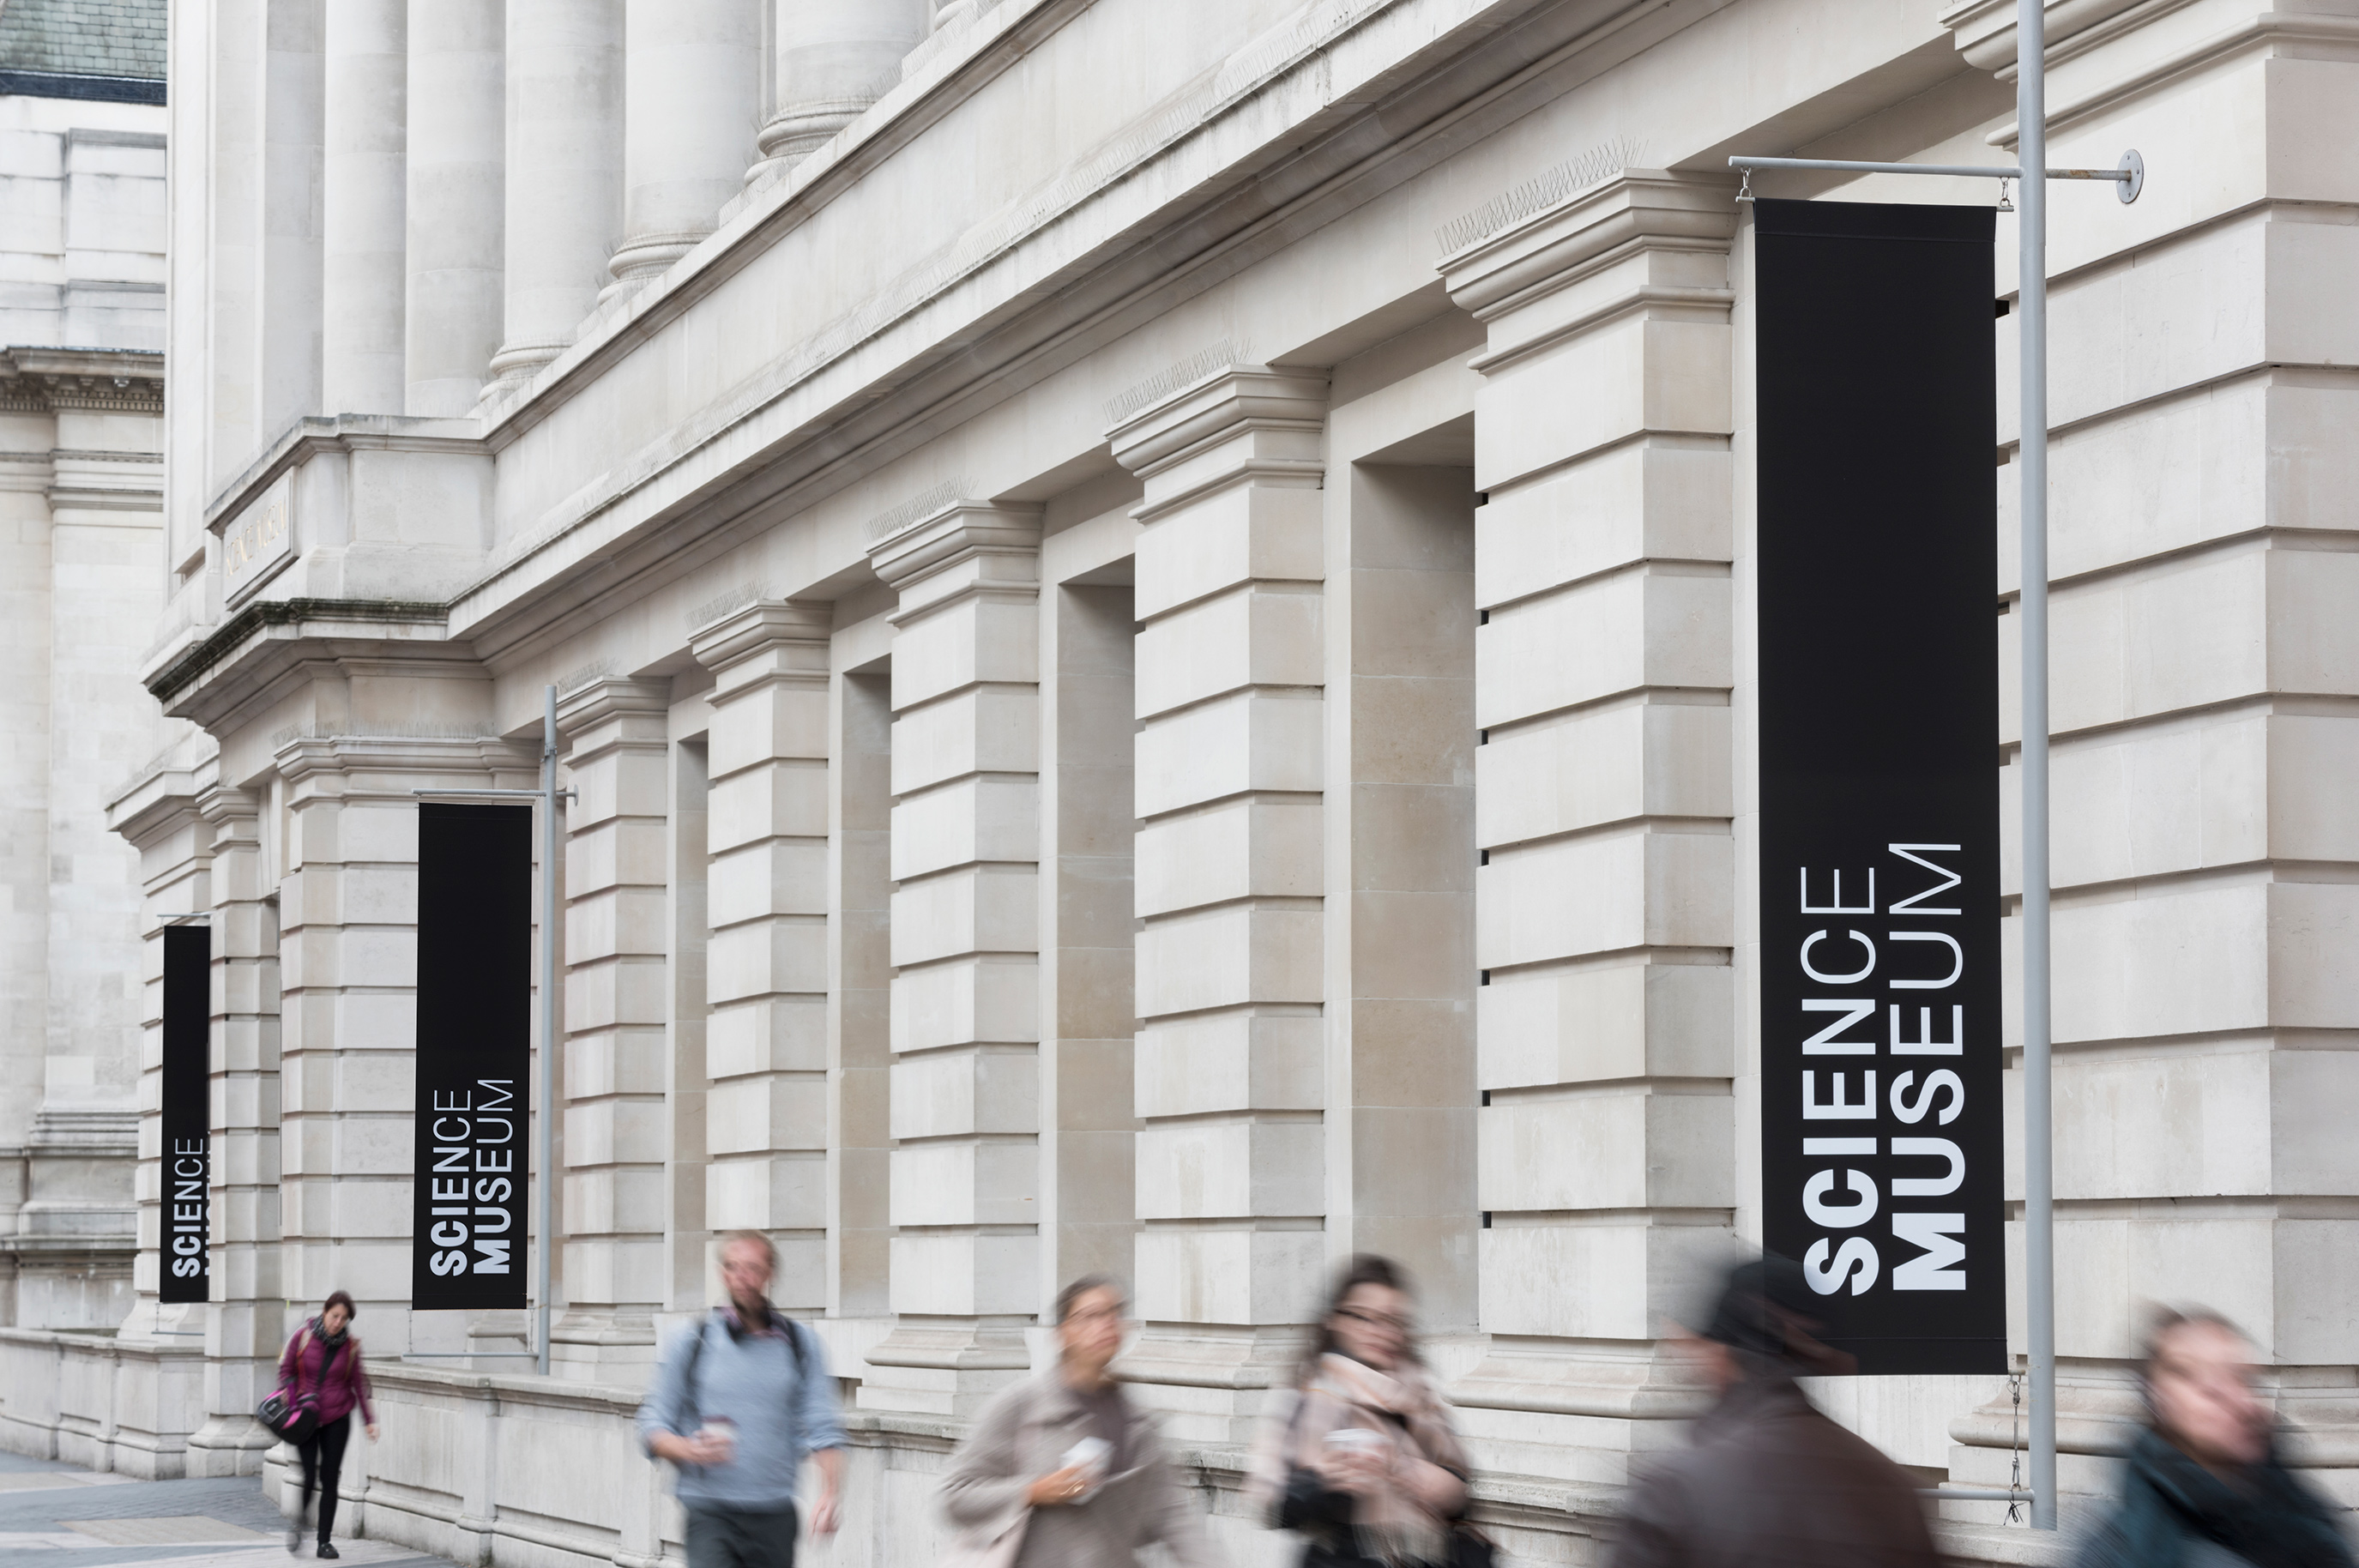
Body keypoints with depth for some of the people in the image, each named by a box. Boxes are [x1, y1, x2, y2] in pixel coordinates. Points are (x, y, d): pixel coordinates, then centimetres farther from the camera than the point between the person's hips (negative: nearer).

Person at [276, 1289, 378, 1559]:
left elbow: (359, 1383, 8)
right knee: (308, 1476, -9)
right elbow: (286, 1370, 4)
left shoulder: (350, 1345, -1)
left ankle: (325, 1542, 8)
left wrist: (369, 1420, 5)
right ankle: (298, 1522, 19)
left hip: (337, 1419, 1)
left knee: (329, 1480, 0)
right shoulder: (303, 1337, -6)